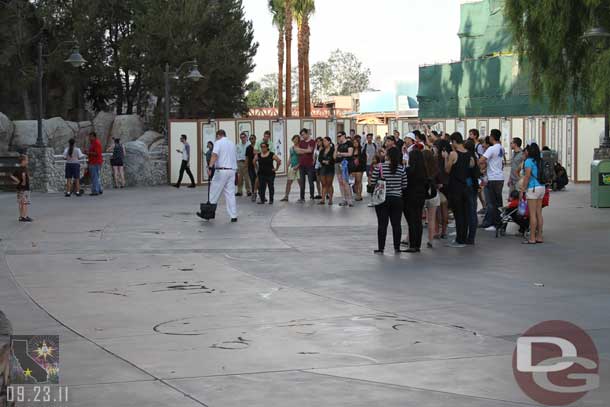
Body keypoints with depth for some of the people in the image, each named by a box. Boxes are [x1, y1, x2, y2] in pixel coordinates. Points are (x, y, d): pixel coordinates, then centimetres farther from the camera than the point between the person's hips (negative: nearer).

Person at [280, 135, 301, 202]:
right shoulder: (291, 148, 14)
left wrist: (298, 165, -17)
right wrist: (287, 168, 12)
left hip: (298, 167, -6)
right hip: (292, 167, 6)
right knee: (288, 182, 4)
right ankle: (286, 197, 8)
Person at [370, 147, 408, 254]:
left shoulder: (379, 167, -10)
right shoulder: (402, 168, -4)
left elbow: (372, 182, -8)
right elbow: (404, 185, -1)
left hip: (382, 199, -2)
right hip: (397, 199, 2)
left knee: (382, 224, 2)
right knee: (396, 224, 8)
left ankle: (381, 248, 2)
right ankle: (397, 247, 13)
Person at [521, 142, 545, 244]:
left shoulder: (529, 161, -12)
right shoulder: (540, 161, 11)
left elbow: (527, 177, -16)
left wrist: (522, 190, -10)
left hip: (533, 189, -8)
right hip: (542, 187, 8)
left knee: (532, 214, -5)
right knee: (539, 214, 11)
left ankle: (532, 238, -5)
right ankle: (539, 236, 15)